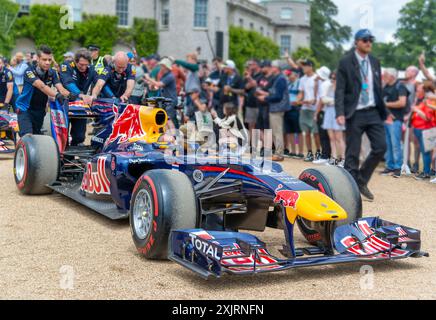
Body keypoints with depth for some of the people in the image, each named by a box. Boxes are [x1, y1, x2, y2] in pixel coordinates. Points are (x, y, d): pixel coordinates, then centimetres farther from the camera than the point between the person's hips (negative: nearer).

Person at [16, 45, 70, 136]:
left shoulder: (52, 73, -4)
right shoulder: (30, 71, -20)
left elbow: (60, 88, -19)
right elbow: (41, 86, -38)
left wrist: (69, 95, -41)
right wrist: (57, 95, -56)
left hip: (40, 110, 5)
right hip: (25, 109, -5)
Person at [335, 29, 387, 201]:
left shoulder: (375, 62, 12)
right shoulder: (346, 62, -3)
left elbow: (378, 88, 16)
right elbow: (339, 90, -8)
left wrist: (383, 111, 14)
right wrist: (340, 113, -18)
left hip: (373, 112, 5)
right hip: (355, 114, -5)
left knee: (381, 147, -2)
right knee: (353, 153, 0)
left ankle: (362, 181, 16)